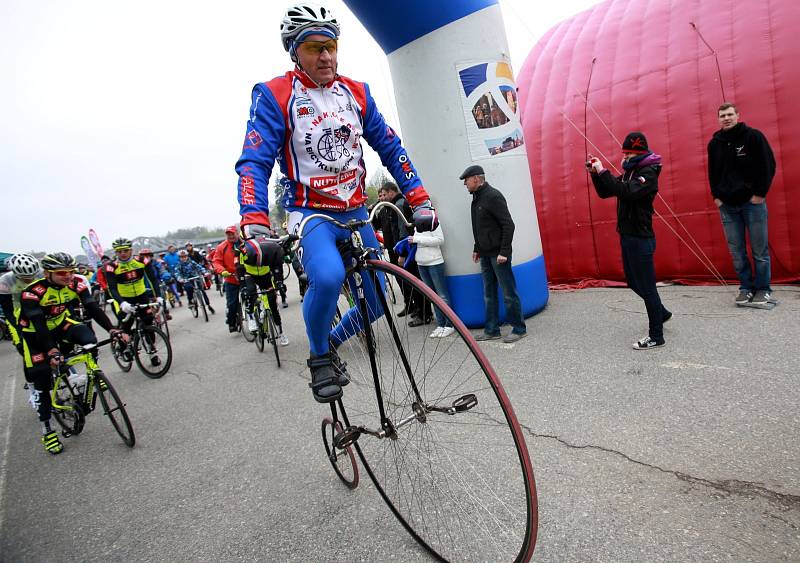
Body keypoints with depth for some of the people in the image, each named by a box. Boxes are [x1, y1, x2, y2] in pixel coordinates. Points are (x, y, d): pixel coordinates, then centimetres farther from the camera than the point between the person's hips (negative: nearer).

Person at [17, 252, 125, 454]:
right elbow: (39, 324, -36)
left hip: (61, 325, 3)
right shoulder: (32, 293, -30)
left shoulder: (76, 285, -20)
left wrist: (112, 329, -40)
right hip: (35, 334, -3)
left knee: (87, 337, -30)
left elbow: (93, 309, -26)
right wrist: (51, 350, -48)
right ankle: (47, 431, 9)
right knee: (41, 380, -4)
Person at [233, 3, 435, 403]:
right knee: (329, 278, -34)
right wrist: (254, 223, -31)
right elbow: (255, 162, -15)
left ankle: (331, 343, 35)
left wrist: (420, 201, -3)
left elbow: (390, 148, 6)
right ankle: (319, 357, -5)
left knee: (375, 304, 6)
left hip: (356, 214, 5)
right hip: (310, 213, -5)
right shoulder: (273, 95, -6)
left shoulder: (356, 92, 6)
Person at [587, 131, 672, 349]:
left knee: (646, 286, -2)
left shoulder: (648, 172, -13)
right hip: (627, 236, 9)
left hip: (641, 239, -9)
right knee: (633, 282, 19)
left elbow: (626, 192, -30)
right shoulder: (629, 172, 13)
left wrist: (603, 171, -27)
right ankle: (661, 313, 40)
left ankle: (656, 336, 9)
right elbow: (605, 193, 13)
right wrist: (595, 173, -1)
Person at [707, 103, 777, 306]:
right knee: (736, 251, 4)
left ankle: (763, 289, 12)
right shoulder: (714, 143, 8)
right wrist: (716, 196, 5)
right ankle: (746, 287, 15)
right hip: (726, 205, 3)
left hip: (752, 201, -3)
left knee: (760, 249, 1)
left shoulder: (753, 136, -3)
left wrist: (760, 194, -8)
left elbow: (768, 165, -4)